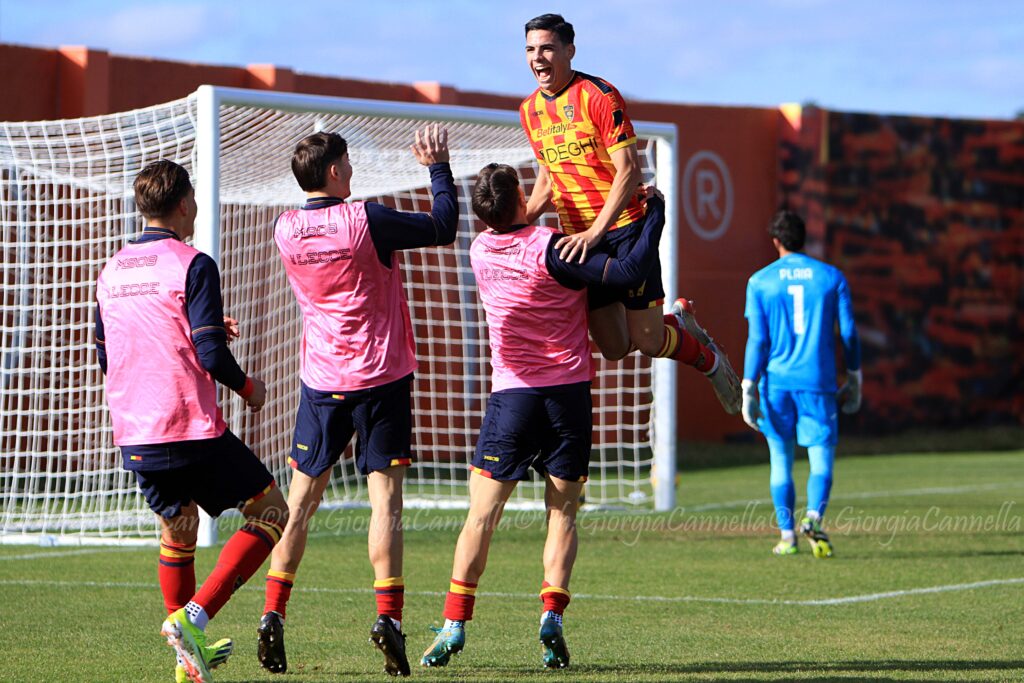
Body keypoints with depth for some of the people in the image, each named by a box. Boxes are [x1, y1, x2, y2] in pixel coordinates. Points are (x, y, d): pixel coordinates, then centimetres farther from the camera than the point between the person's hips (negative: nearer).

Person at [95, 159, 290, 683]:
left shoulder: (111, 271, 13)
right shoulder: (192, 266, -8)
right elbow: (211, 355, -15)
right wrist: (248, 387, 6)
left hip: (134, 437, 7)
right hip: (191, 429, -7)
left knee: (176, 531, 24)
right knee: (270, 513, 6)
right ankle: (193, 616, -9)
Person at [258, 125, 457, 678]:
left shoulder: (285, 229, 0)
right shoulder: (365, 220, -14)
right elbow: (443, 228, -5)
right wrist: (437, 166, 7)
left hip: (320, 380, 4)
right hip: (380, 377, -4)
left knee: (301, 499, 9)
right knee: (384, 498, -2)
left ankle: (273, 614, 2)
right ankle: (388, 613, -12)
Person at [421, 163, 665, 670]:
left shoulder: (479, 250, 1)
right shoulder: (549, 248, -13)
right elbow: (628, 272, -18)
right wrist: (654, 212, -8)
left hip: (511, 394, 2)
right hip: (569, 390, -2)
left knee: (482, 513, 4)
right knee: (562, 513, 7)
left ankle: (454, 624, -2)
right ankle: (552, 613, -9)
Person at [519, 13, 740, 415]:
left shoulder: (598, 96, -14)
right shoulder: (530, 110, 8)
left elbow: (628, 171, -19)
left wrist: (595, 233, -29)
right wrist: (521, 219, 1)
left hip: (623, 227, -6)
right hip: (576, 237, 6)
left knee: (647, 341, -5)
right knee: (614, 349, 2)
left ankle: (711, 361, 26)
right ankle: (678, 320, 32)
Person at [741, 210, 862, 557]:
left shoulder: (760, 282, 1)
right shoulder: (831, 277, 4)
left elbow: (757, 339, -4)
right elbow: (848, 333, 5)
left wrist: (749, 388, -3)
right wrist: (854, 379, 15)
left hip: (776, 382, 0)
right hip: (818, 383, 0)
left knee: (781, 460, 11)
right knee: (821, 459, 1)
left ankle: (787, 535, 10)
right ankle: (814, 516, -25)